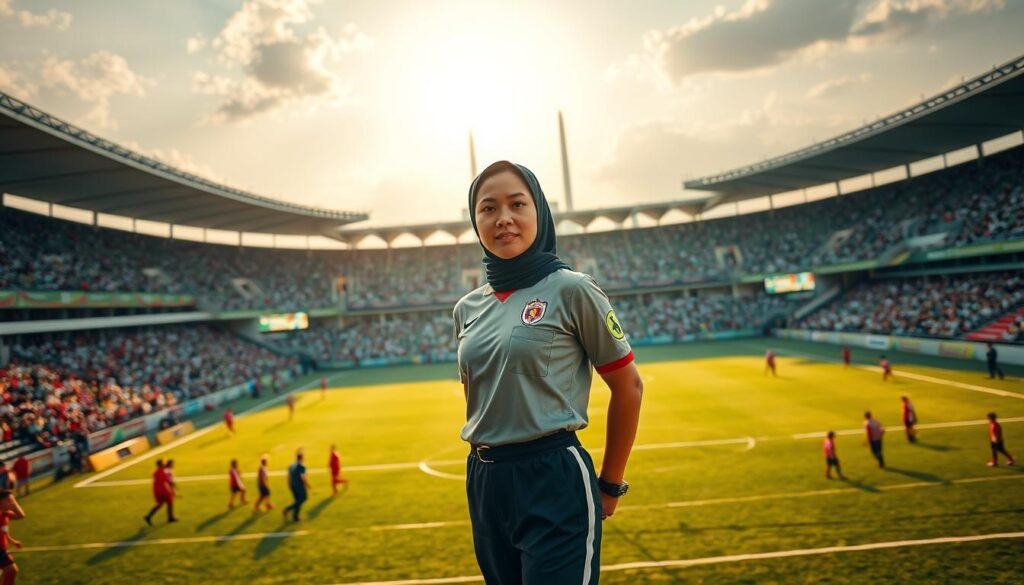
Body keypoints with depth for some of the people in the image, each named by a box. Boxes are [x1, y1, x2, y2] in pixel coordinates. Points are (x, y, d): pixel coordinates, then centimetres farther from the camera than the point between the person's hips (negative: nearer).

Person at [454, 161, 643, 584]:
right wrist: (489, 462, 16)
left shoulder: (571, 290, -9)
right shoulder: (466, 308, 6)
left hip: (556, 484, -6)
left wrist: (610, 485, 1)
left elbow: (627, 386, -4)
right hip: (484, 484, 6)